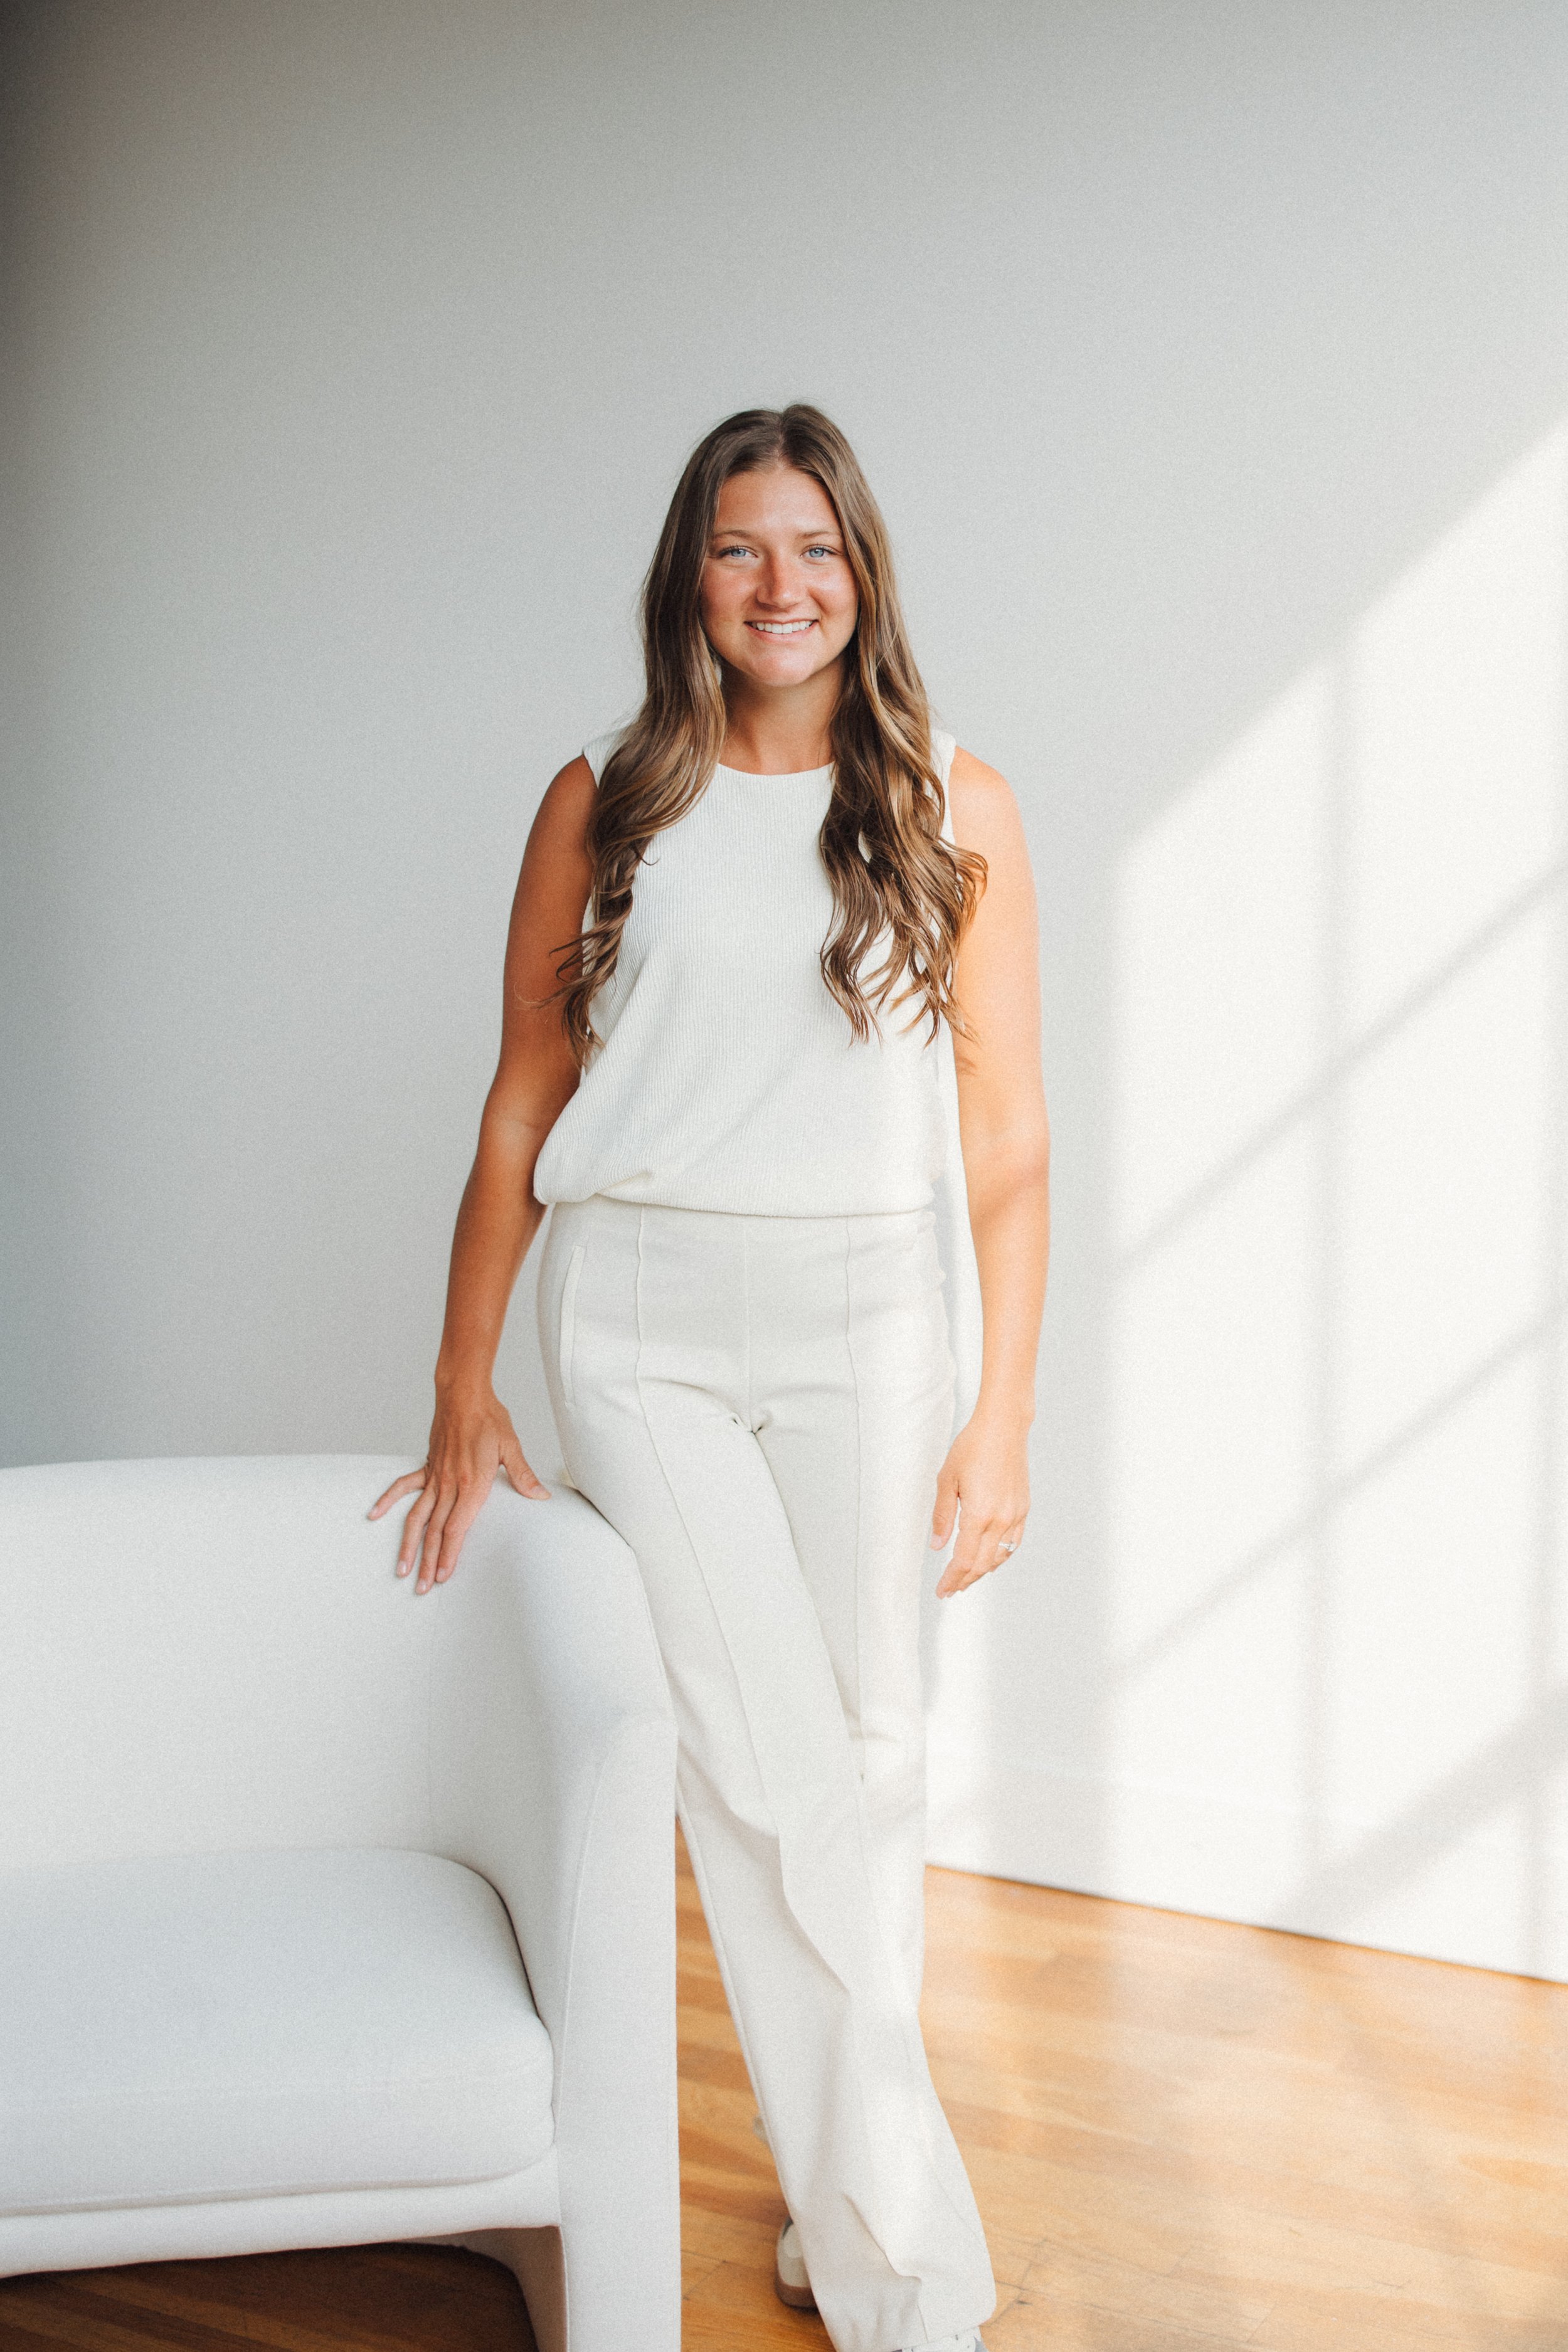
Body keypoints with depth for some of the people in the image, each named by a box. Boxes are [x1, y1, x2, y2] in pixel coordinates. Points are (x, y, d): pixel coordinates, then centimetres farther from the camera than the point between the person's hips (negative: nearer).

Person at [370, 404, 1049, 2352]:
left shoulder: (953, 808, 3)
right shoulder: (607, 804, 4)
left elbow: (1007, 1136, 2)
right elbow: (521, 1108, 8)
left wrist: (1002, 1411, -3)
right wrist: (463, 1386, 9)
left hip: (864, 1321, 1)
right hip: (644, 1327, -1)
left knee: (867, 1764, 7)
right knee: (764, 1774, -6)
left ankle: (837, 2192, 26)